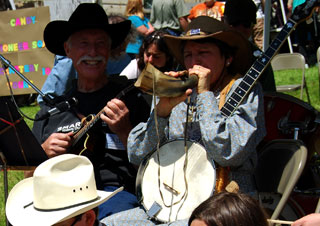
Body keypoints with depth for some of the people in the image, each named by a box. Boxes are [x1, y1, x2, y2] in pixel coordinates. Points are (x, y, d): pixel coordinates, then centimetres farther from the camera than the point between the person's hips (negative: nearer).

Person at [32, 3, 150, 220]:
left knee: (115, 212, -38)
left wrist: (124, 131, -12)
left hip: (113, 190, -2)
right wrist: (43, 151, 0)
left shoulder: (130, 98, 8)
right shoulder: (51, 109, 19)